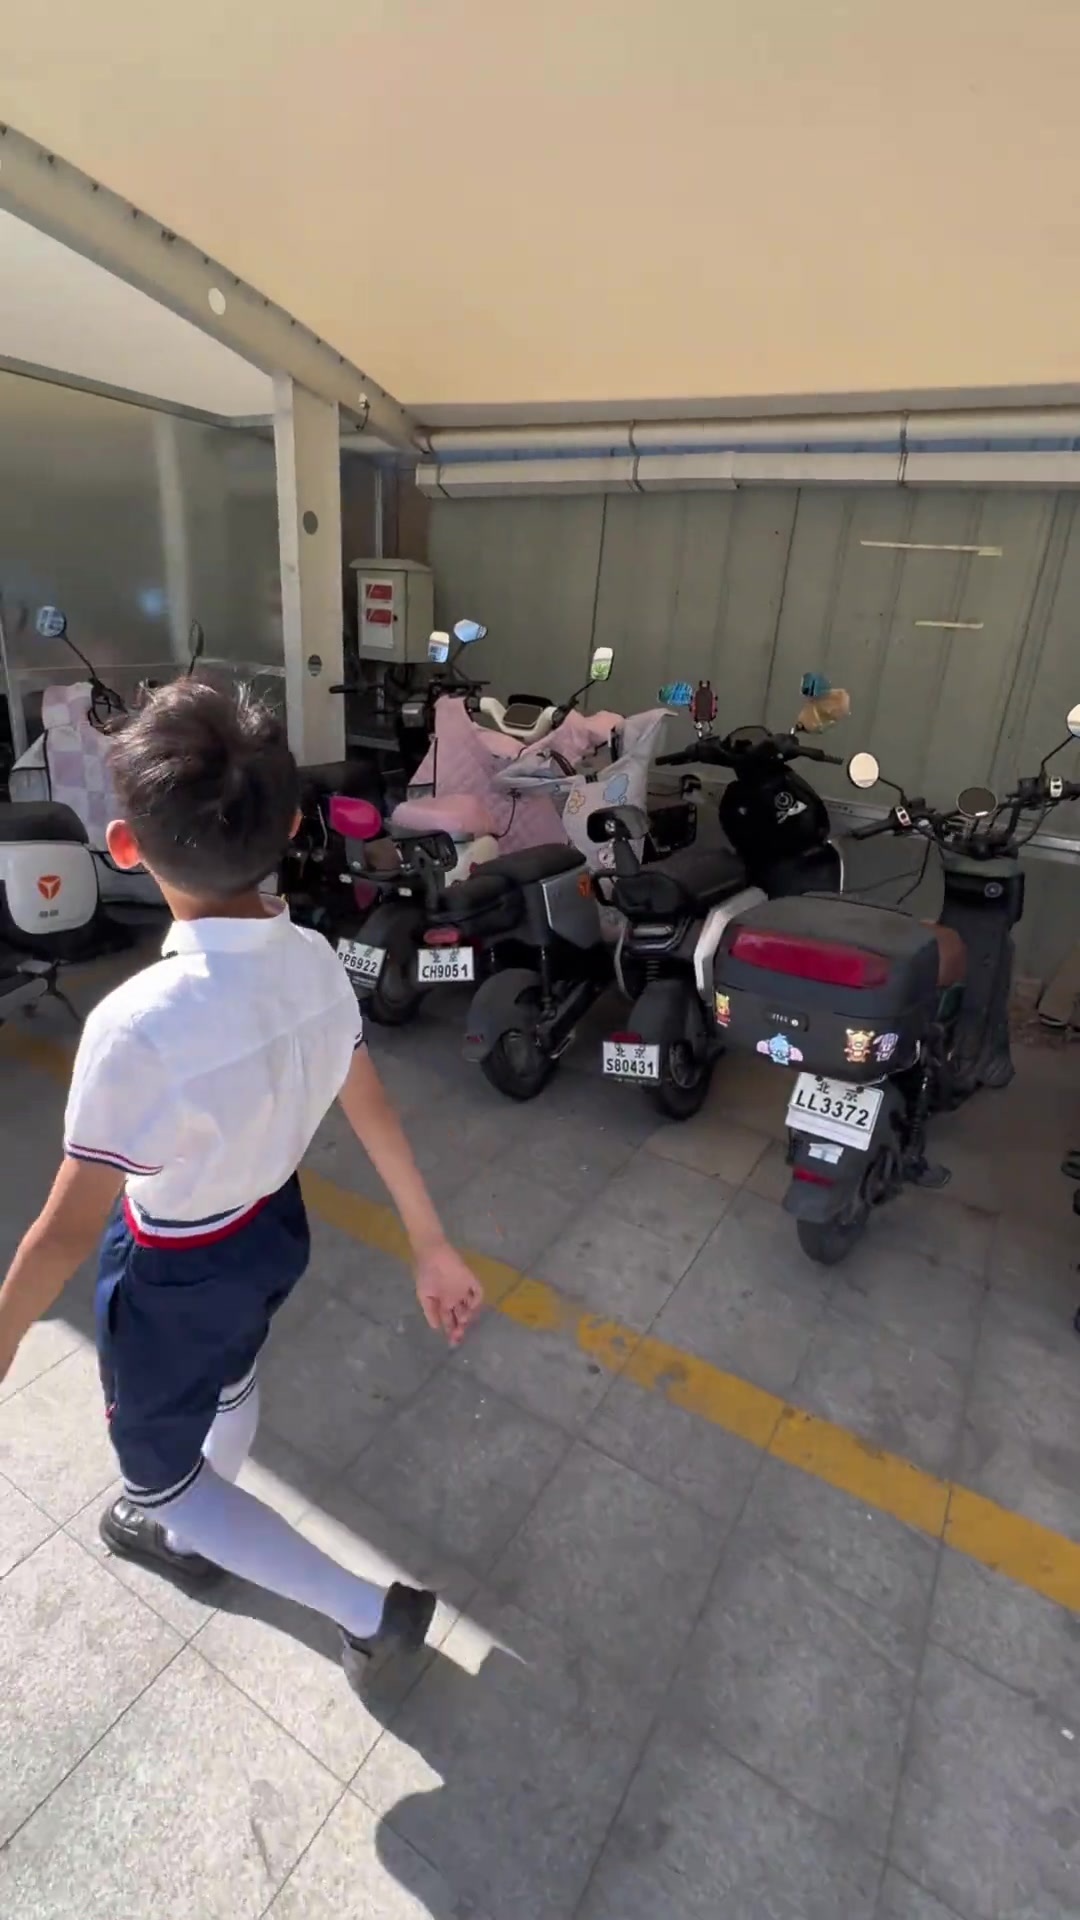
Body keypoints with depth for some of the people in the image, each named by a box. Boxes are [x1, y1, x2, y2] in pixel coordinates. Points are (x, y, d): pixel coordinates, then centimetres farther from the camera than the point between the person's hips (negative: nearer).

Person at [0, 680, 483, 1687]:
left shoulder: (138, 1025, -38)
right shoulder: (316, 960, -18)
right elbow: (376, 1114, -9)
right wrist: (431, 1246, 3)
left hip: (174, 1275, -6)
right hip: (275, 1226, 6)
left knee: (157, 1471, 22)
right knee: (227, 1385, 34)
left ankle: (371, 1611, 28)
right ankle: (191, 1533, 65)